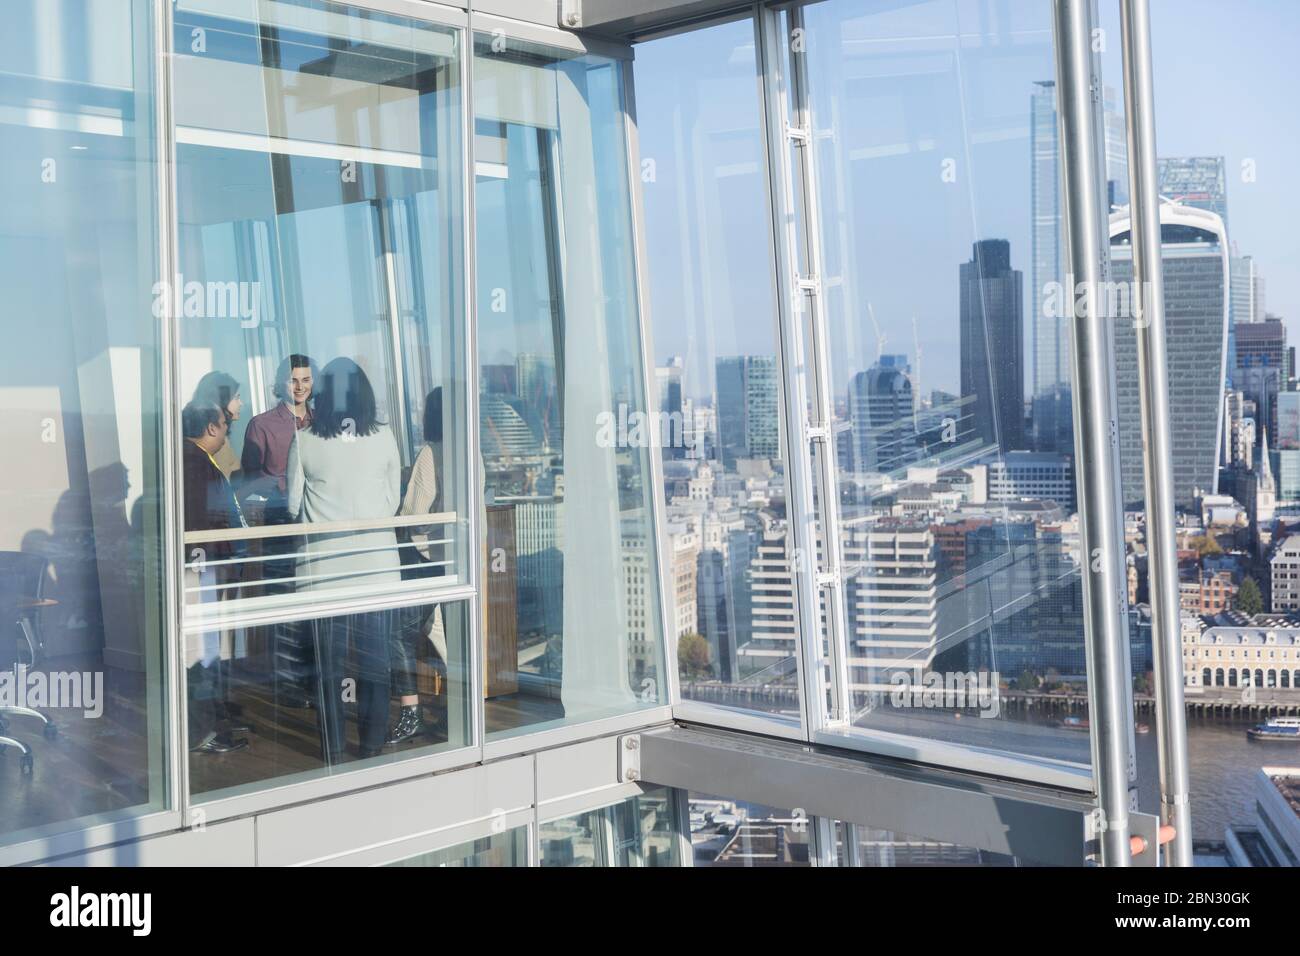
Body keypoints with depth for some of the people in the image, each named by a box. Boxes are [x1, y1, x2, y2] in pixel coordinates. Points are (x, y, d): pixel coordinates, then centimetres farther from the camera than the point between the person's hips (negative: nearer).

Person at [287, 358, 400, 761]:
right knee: (375, 657, 9)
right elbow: (393, 501, 5)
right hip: (376, 558, 1)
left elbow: (293, 504, 2)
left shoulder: (303, 440, -5)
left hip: (324, 563, -1)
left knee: (329, 660, 8)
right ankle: (371, 745, 14)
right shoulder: (383, 436, -2)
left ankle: (334, 749, 13)